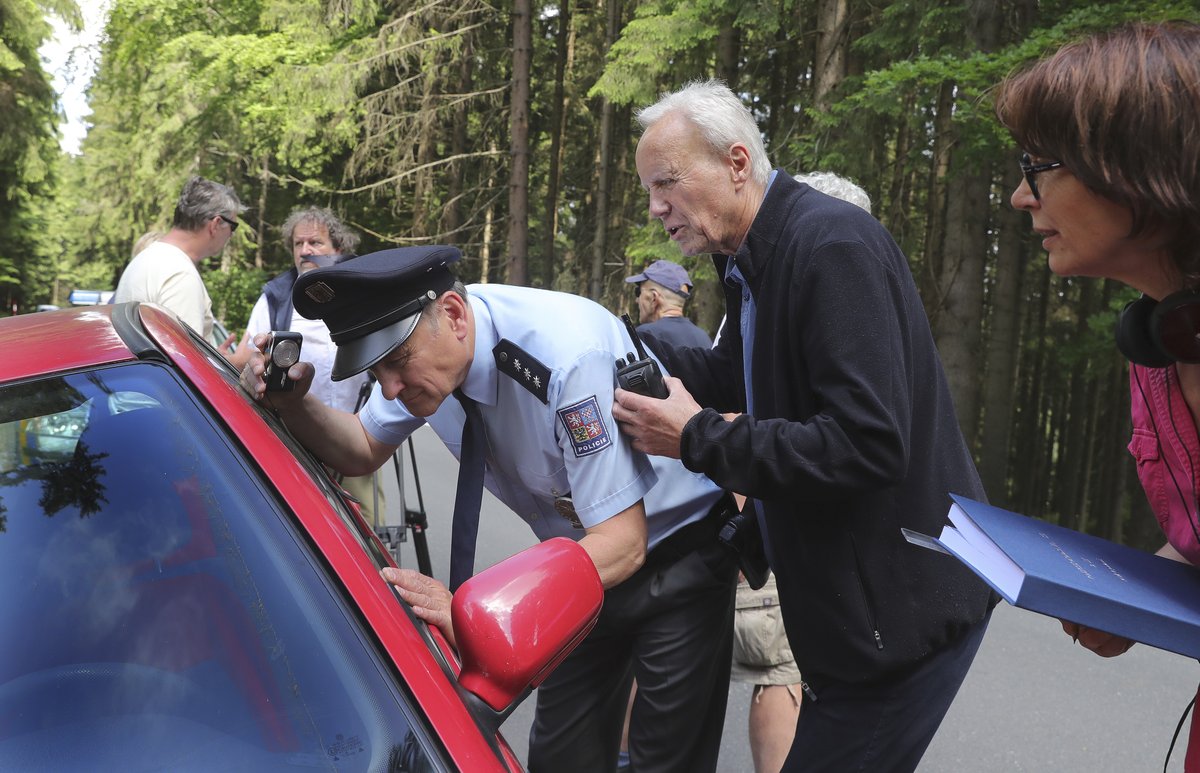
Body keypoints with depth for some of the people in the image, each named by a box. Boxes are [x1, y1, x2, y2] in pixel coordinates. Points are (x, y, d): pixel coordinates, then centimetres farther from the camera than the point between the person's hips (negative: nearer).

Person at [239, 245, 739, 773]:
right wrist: (292, 403, -17)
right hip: (585, 557, 6)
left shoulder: (566, 353, -34)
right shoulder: (417, 340, -12)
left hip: (678, 555, -6)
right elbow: (363, 451, 4)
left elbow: (623, 543, -32)